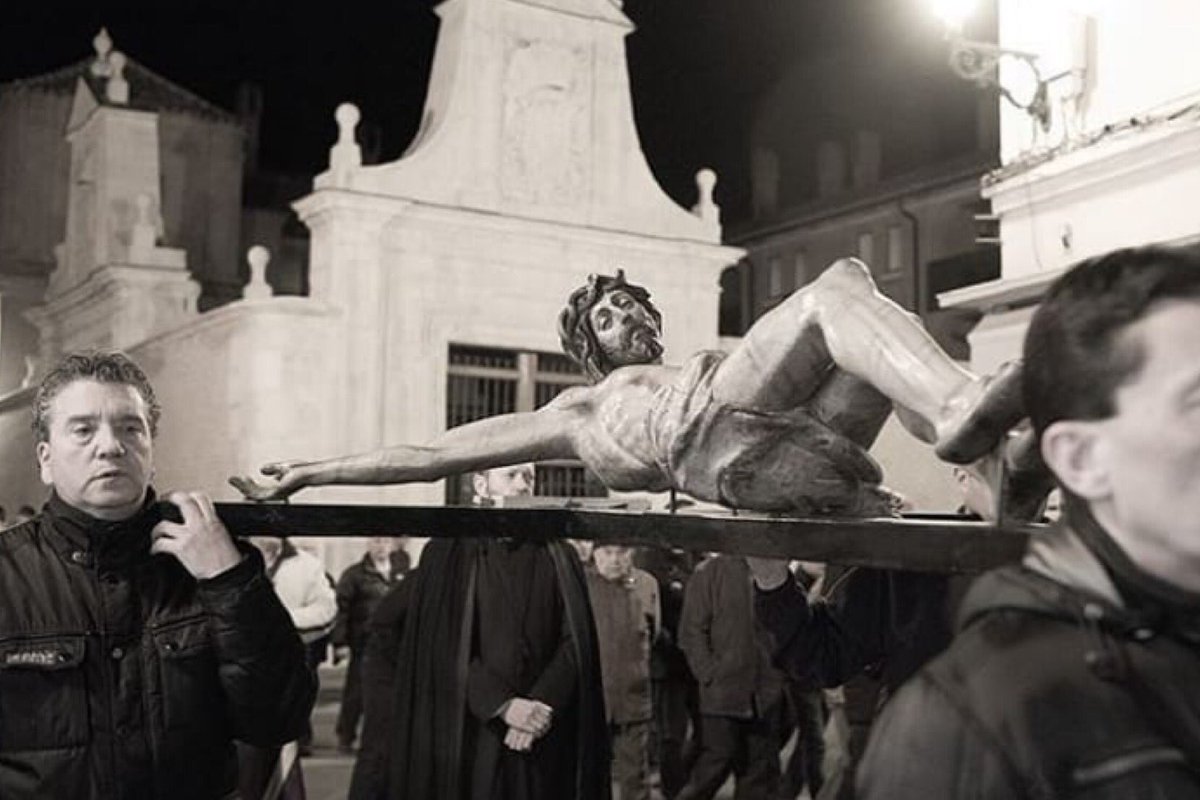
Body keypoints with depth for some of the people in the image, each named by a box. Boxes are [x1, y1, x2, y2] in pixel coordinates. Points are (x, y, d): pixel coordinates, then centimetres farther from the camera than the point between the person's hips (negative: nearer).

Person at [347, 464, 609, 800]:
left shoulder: (560, 558, 9)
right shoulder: (449, 553, 2)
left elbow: (576, 643, 0)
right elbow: (448, 646, -6)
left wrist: (542, 705, -14)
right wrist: (502, 704, -17)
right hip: (465, 735, -1)